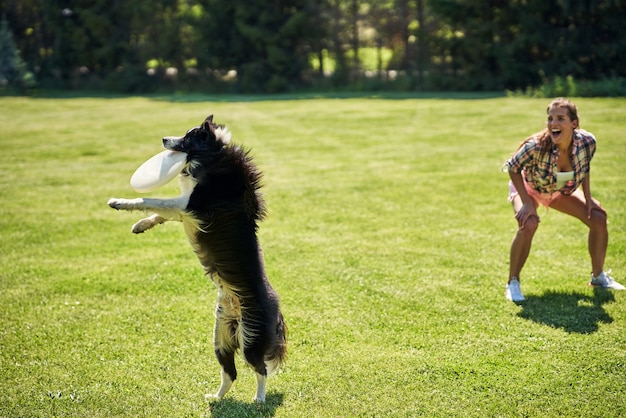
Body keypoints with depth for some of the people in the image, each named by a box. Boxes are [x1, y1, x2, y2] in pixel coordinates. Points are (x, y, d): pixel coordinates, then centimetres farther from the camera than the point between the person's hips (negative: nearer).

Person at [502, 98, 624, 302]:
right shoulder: (536, 147, -40)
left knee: (598, 217, -2)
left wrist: (587, 198, -8)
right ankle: (512, 283, -14)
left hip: (561, 190, 5)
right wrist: (527, 203, -28)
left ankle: (598, 276, 19)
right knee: (528, 224, -32)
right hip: (528, 187, -5)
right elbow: (513, 168, -23)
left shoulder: (587, 142, -27)